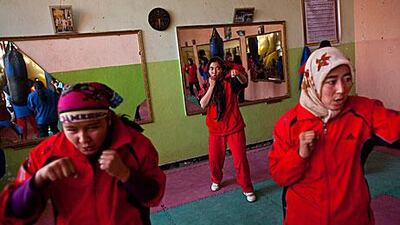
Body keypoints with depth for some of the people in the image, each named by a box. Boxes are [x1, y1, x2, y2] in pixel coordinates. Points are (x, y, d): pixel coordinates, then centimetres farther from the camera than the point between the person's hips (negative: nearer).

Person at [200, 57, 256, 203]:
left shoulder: (229, 82, -6)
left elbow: (244, 82, -27)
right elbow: (203, 105, -14)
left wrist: (238, 74, -48)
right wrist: (211, 86, -17)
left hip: (234, 127, -3)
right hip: (215, 129, 3)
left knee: (240, 159, -2)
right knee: (214, 159, 13)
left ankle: (247, 188, 16)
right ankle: (216, 180, 42)